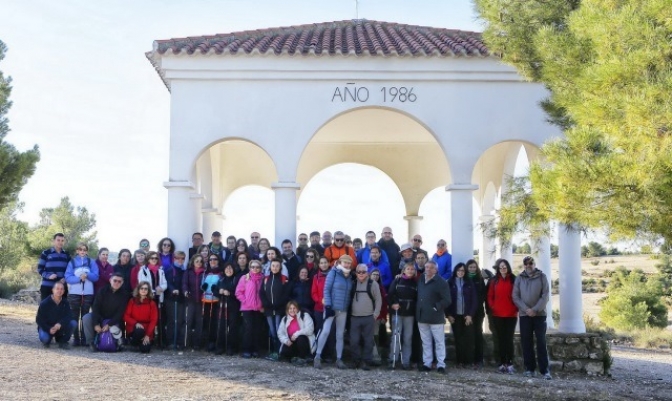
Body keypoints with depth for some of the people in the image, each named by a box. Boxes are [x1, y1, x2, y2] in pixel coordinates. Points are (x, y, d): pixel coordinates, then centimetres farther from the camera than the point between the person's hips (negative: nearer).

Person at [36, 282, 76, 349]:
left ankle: (62, 341, -3)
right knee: (44, 338, -36)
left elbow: (68, 316, -14)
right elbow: (39, 320, -12)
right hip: (46, 327, -3)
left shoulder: (65, 303, -4)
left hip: (60, 328, 3)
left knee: (73, 323, -22)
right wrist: (49, 329, -26)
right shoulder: (44, 303, -13)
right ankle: (47, 340, 3)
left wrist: (60, 324, -34)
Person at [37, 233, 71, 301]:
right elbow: (40, 269, -1)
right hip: (47, 286, -3)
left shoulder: (66, 255, 12)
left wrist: (65, 278, -6)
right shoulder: (46, 253, 0)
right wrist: (48, 276, -19)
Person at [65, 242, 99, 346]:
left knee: (85, 316, 3)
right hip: (74, 293, 0)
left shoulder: (91, 262, 7)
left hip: (88, 293, 0)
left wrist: (87, 275, -18)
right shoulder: (72, 262, 5)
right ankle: (76, 338, 3)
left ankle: (84, 338, 6)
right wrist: (79, 278, -19)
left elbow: (96, 277, -1)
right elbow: (68, 277, -5)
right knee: (75, 316, 0)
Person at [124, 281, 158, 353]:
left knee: (145, 349, -24)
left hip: (146, 329, 0)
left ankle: (145, 341, 15)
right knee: (139, 331, -37)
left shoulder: (152, 303, 1)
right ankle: (134, 344, -2)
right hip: (133, 328, 0)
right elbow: (126, 316, -2)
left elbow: (154, 320, -4)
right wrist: (136, 323, -20)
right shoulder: (132, 301, 3)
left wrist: (148, 335, -15)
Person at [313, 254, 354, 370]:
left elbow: (350, 293, 15)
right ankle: (318, 357, -5)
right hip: (331, 307, -5)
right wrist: (327, 306, -16)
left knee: (340, 334, 8)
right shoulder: (333, 273, -5)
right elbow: (326, 290, -8)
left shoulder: (349, 276, 11)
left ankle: (339, 359, 12)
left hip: (343, 310, 5)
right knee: (325, 331, -14)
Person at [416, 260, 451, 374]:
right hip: (422, 317, 6)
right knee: (425, 342, 11)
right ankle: (426, 363, 18)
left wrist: (436, 308, -13)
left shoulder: (441, 282, -10)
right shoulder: (420, 280, 10)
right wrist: (418, 311, 13)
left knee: (439, 341, 1)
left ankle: (441, 364, 5)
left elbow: (447, 300, -12)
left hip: (435, 317, -6)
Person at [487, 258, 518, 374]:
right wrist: (492, 307, -2)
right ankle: (502, 364, 9)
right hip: (497, 315, 2)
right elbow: (490, 296, 10)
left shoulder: (514, 280, 1)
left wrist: (516, 309, -9)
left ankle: (510, 364, -3)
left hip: (511, 315, -2)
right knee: (500, 339, 5)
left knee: (509, 339, -4)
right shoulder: (494, 281, 8)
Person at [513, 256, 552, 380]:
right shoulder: (519, 278, 6)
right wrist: (526, 309, -11)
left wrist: (535, 309, -14)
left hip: (540, 314, -2)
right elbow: (515, 296, 1)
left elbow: (545, 295, -5)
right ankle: (529, 368, 9)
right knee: (526, 342, 3)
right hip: (524, 314, 2)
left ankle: (544, 370, -5)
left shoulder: (542, 277, 2)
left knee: (541, 342, -5)